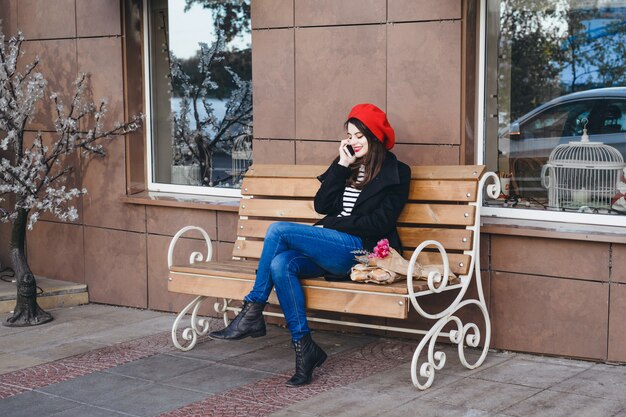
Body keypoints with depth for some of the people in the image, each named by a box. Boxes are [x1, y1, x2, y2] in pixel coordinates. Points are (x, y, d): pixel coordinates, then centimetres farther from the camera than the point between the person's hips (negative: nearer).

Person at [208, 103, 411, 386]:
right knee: (279, 264, -26)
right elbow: (321, 205, 11)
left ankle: (252, 315, -13)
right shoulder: (349, 166, 23)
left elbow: (380, 222, -6)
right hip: (330, 251, 6)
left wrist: (332, 226, -8)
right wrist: (341, 165, 5)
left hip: (359, 250, -6)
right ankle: (304, 348, -23)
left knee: (278, 230, -22)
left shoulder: (395, 173, 5)